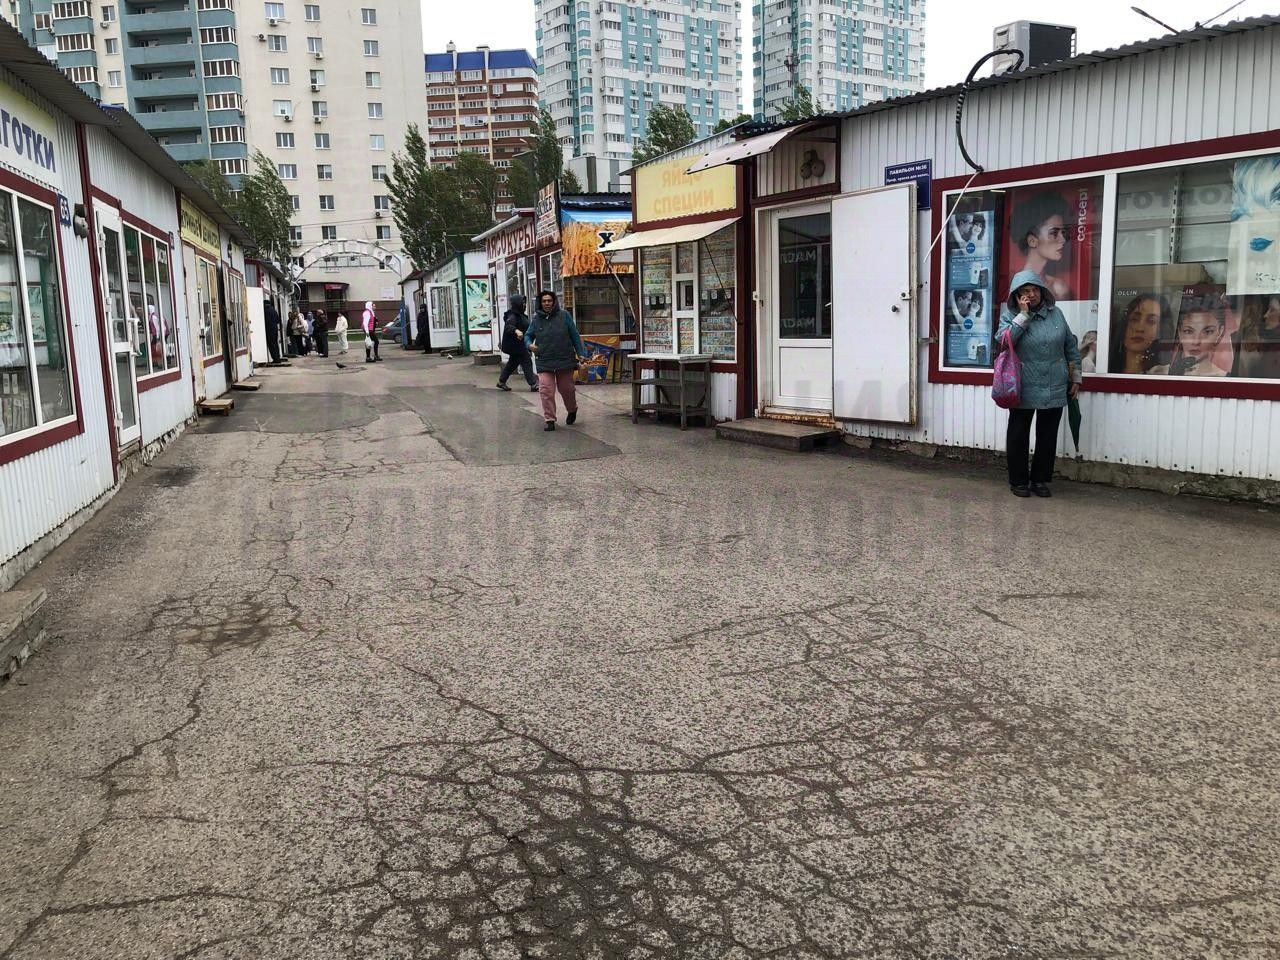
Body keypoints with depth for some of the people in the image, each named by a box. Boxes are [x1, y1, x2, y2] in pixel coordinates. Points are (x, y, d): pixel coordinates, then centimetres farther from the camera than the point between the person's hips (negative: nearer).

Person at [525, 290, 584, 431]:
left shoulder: (564, 315, -1)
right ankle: (549, 420, -1)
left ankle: (572, 410, 41)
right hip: (544, 362, 1)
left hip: (565, 360, -1)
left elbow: (574, 335, 3)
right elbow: (528, 335, 17)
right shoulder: (536, 319, 4)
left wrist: (580, 353, 1)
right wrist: (529, 345, -6)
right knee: (546, 391, -10)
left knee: (566, 389, 12)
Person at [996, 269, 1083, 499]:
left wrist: (1076, 376, 11)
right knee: (1019, 434, 5)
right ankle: (1018, 480, 17)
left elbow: (1071, 345, 12)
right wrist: (1023, 315, -20)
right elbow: (1002, 340, -21)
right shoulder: (1010, 314, -2)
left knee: (1048, 435, 9)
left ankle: (1040, 480, 21)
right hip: (1024, 389, -3)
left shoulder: (1055, 313, 6)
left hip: (1055, 388, 3)